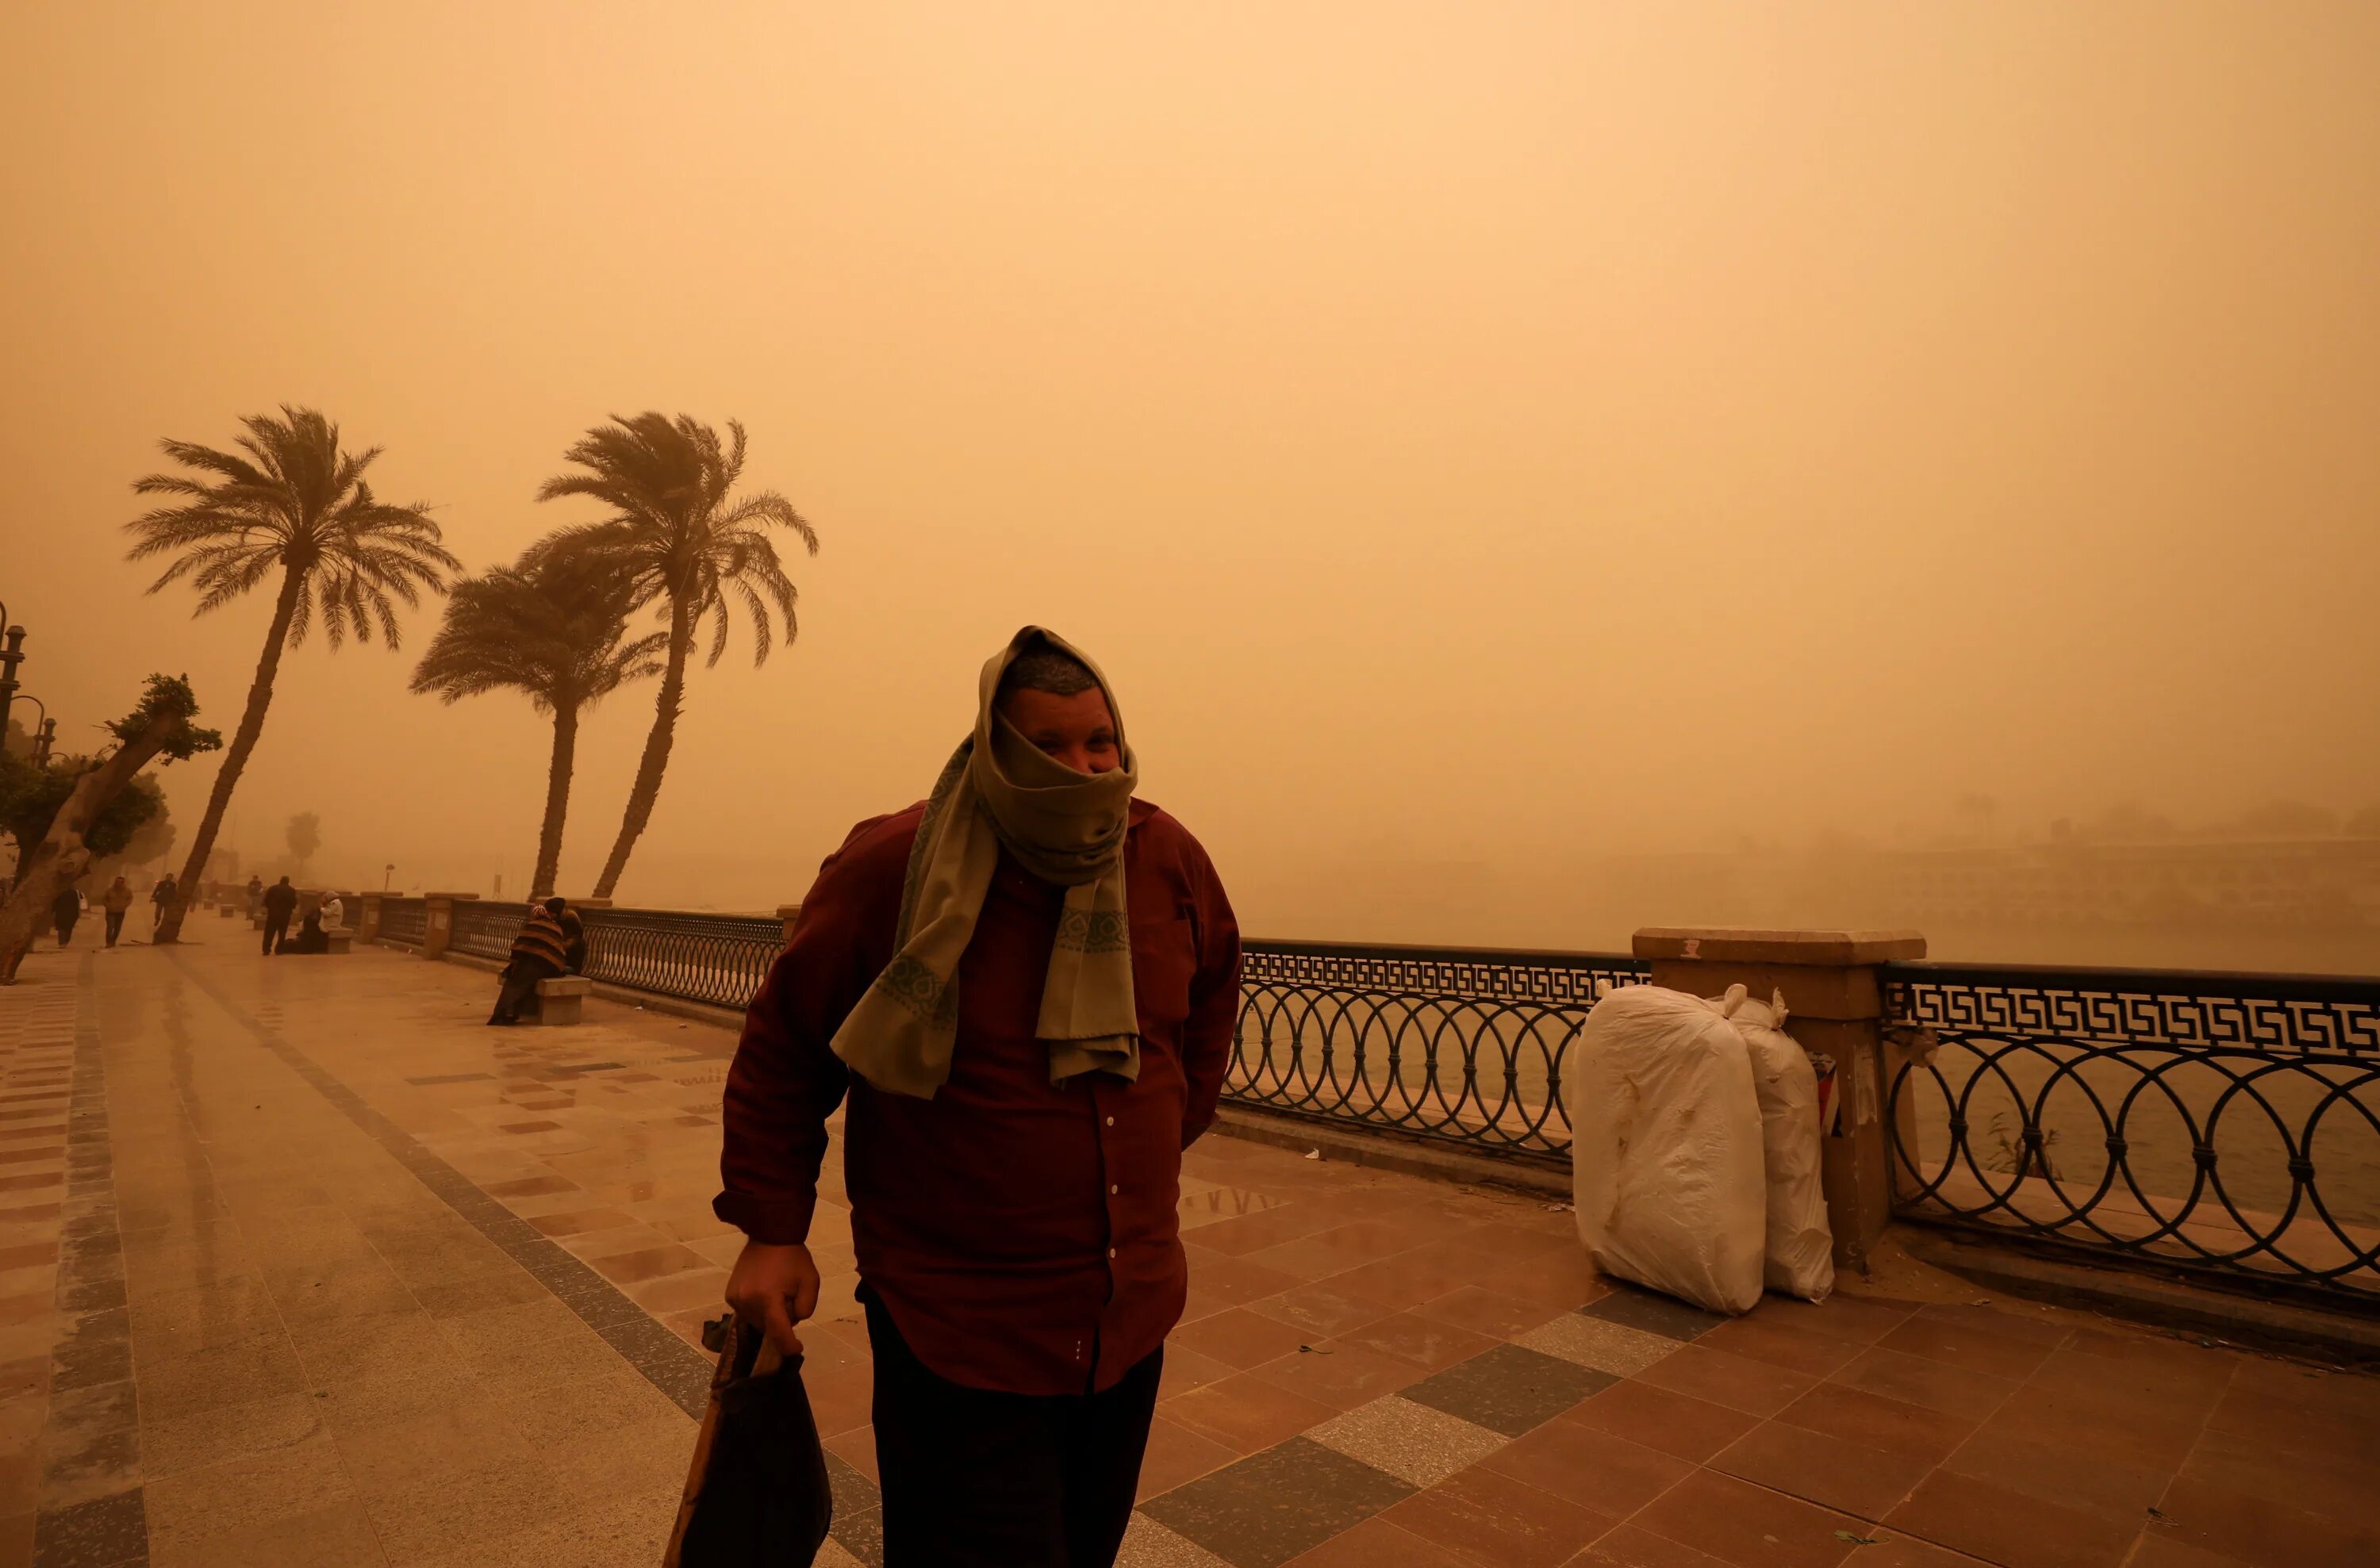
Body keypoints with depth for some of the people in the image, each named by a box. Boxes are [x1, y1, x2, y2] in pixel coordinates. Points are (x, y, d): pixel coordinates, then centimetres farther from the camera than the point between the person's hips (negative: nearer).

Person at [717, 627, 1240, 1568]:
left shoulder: (1167, 858, -5)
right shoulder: (894, 868, -17)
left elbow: (1212, 989, 16)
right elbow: (782, 1048, -6)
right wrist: (771, 1228, -6)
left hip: (1133, 1315, 6)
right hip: (961, 1332, -5)